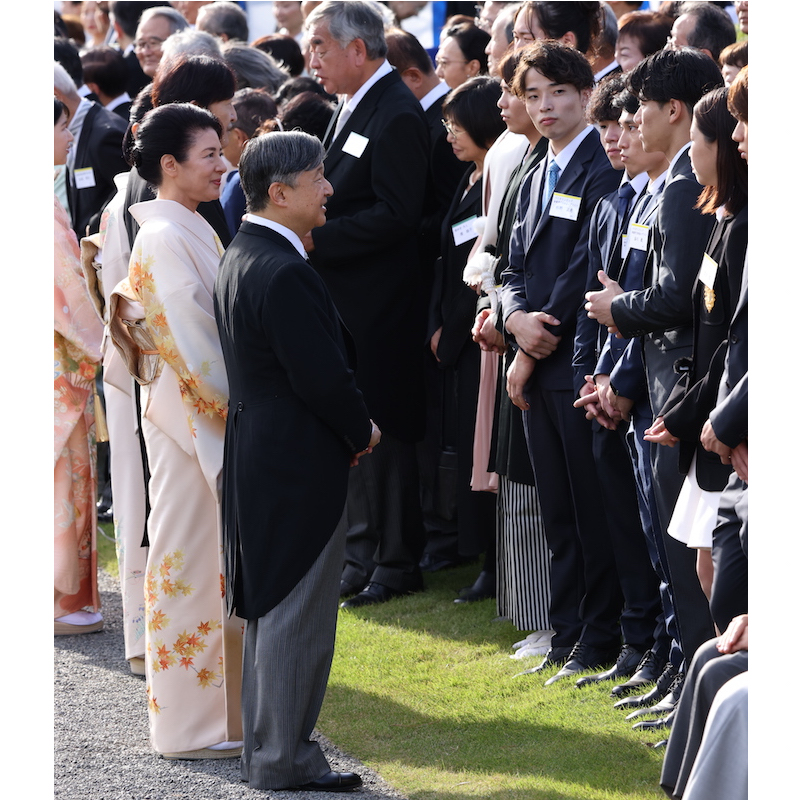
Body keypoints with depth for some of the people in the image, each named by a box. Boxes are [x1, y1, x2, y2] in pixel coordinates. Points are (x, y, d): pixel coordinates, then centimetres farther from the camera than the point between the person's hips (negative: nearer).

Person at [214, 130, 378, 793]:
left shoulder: (240, 258, 10)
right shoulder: (285, 274, -23)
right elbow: (324, 377, -23)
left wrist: (347, 430, 10)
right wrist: (362, 433, -5)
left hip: (257, 457, 10)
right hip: (301, 465, -10)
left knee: (270, 610, 17)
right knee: (297, 616, -2)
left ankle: (265, 751, 24)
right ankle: (283, 761, 4)